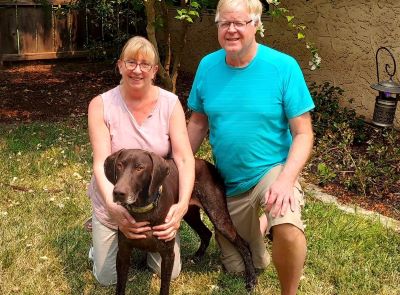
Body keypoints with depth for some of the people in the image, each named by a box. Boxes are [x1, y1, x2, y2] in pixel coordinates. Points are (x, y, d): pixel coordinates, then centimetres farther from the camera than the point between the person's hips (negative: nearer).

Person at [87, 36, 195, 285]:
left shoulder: (170, 103, -14)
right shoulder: (101, 105, -17)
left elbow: (184, 158, -21)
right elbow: (101, 163, -25)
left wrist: (183, 205, -38)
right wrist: (113, 206, -43)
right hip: (113, 203, -1)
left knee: (169, 272, 9)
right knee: (108, 278, 9)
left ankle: (145, 242, 36)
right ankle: (100, 236, 37)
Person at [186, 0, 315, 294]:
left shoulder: (283, 66, -16)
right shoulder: (207, 66, -5)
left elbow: (303, 134, -16)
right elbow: (198, 123, 6)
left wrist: (286, 179, -30)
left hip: (272, 168, -4)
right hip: (229, 180, 4)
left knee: (288, 231, -36)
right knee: (239, 268, 15)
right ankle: (260, 224, 46)